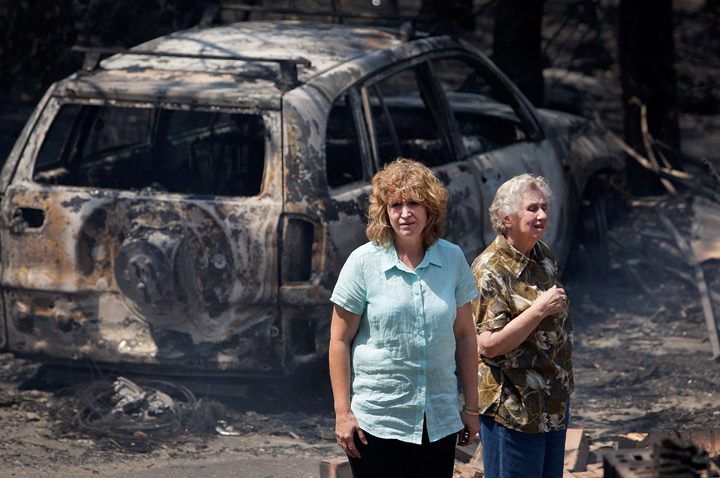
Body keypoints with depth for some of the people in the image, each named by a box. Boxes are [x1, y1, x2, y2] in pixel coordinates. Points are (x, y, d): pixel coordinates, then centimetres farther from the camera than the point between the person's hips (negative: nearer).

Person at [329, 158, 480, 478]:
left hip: (439, 421, 3)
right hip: (377, 420, -3)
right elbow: (339, 340, -3)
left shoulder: (453, 259, 4)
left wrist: (471, 407, 9)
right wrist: (343, 411, -7)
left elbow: (465, 336, 9)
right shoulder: (364, 262, -5)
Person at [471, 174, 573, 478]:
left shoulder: (543, 255, 9)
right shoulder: (490, 270, -18)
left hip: (554, 404, 8)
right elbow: (489, 345, -24)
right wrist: (540, 310, -26)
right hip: (513, 410, -8)